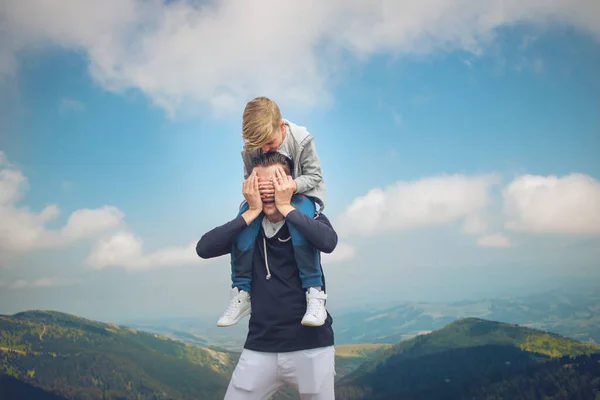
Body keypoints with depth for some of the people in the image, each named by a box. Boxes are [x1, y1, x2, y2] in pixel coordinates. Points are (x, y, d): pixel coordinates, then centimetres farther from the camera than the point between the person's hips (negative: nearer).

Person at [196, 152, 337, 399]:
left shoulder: (309, 219, 0)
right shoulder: (248, 228, 5)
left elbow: (328, 242, -23)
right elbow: (204, 248, -10)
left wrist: (285, 207, -16)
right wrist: (251, 212, -11)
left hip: (311, 346, -2)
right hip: (259, 348, 2)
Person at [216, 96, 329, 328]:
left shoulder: (302, 140, -21)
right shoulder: (250, 148, -14)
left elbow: (314, 175, -15)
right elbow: (249, 178, -1)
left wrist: (292, 186, -36)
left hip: (301, 193, -3)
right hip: (264, 196, 3)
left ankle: (314, 292, -32)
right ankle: (241, 293, -16)